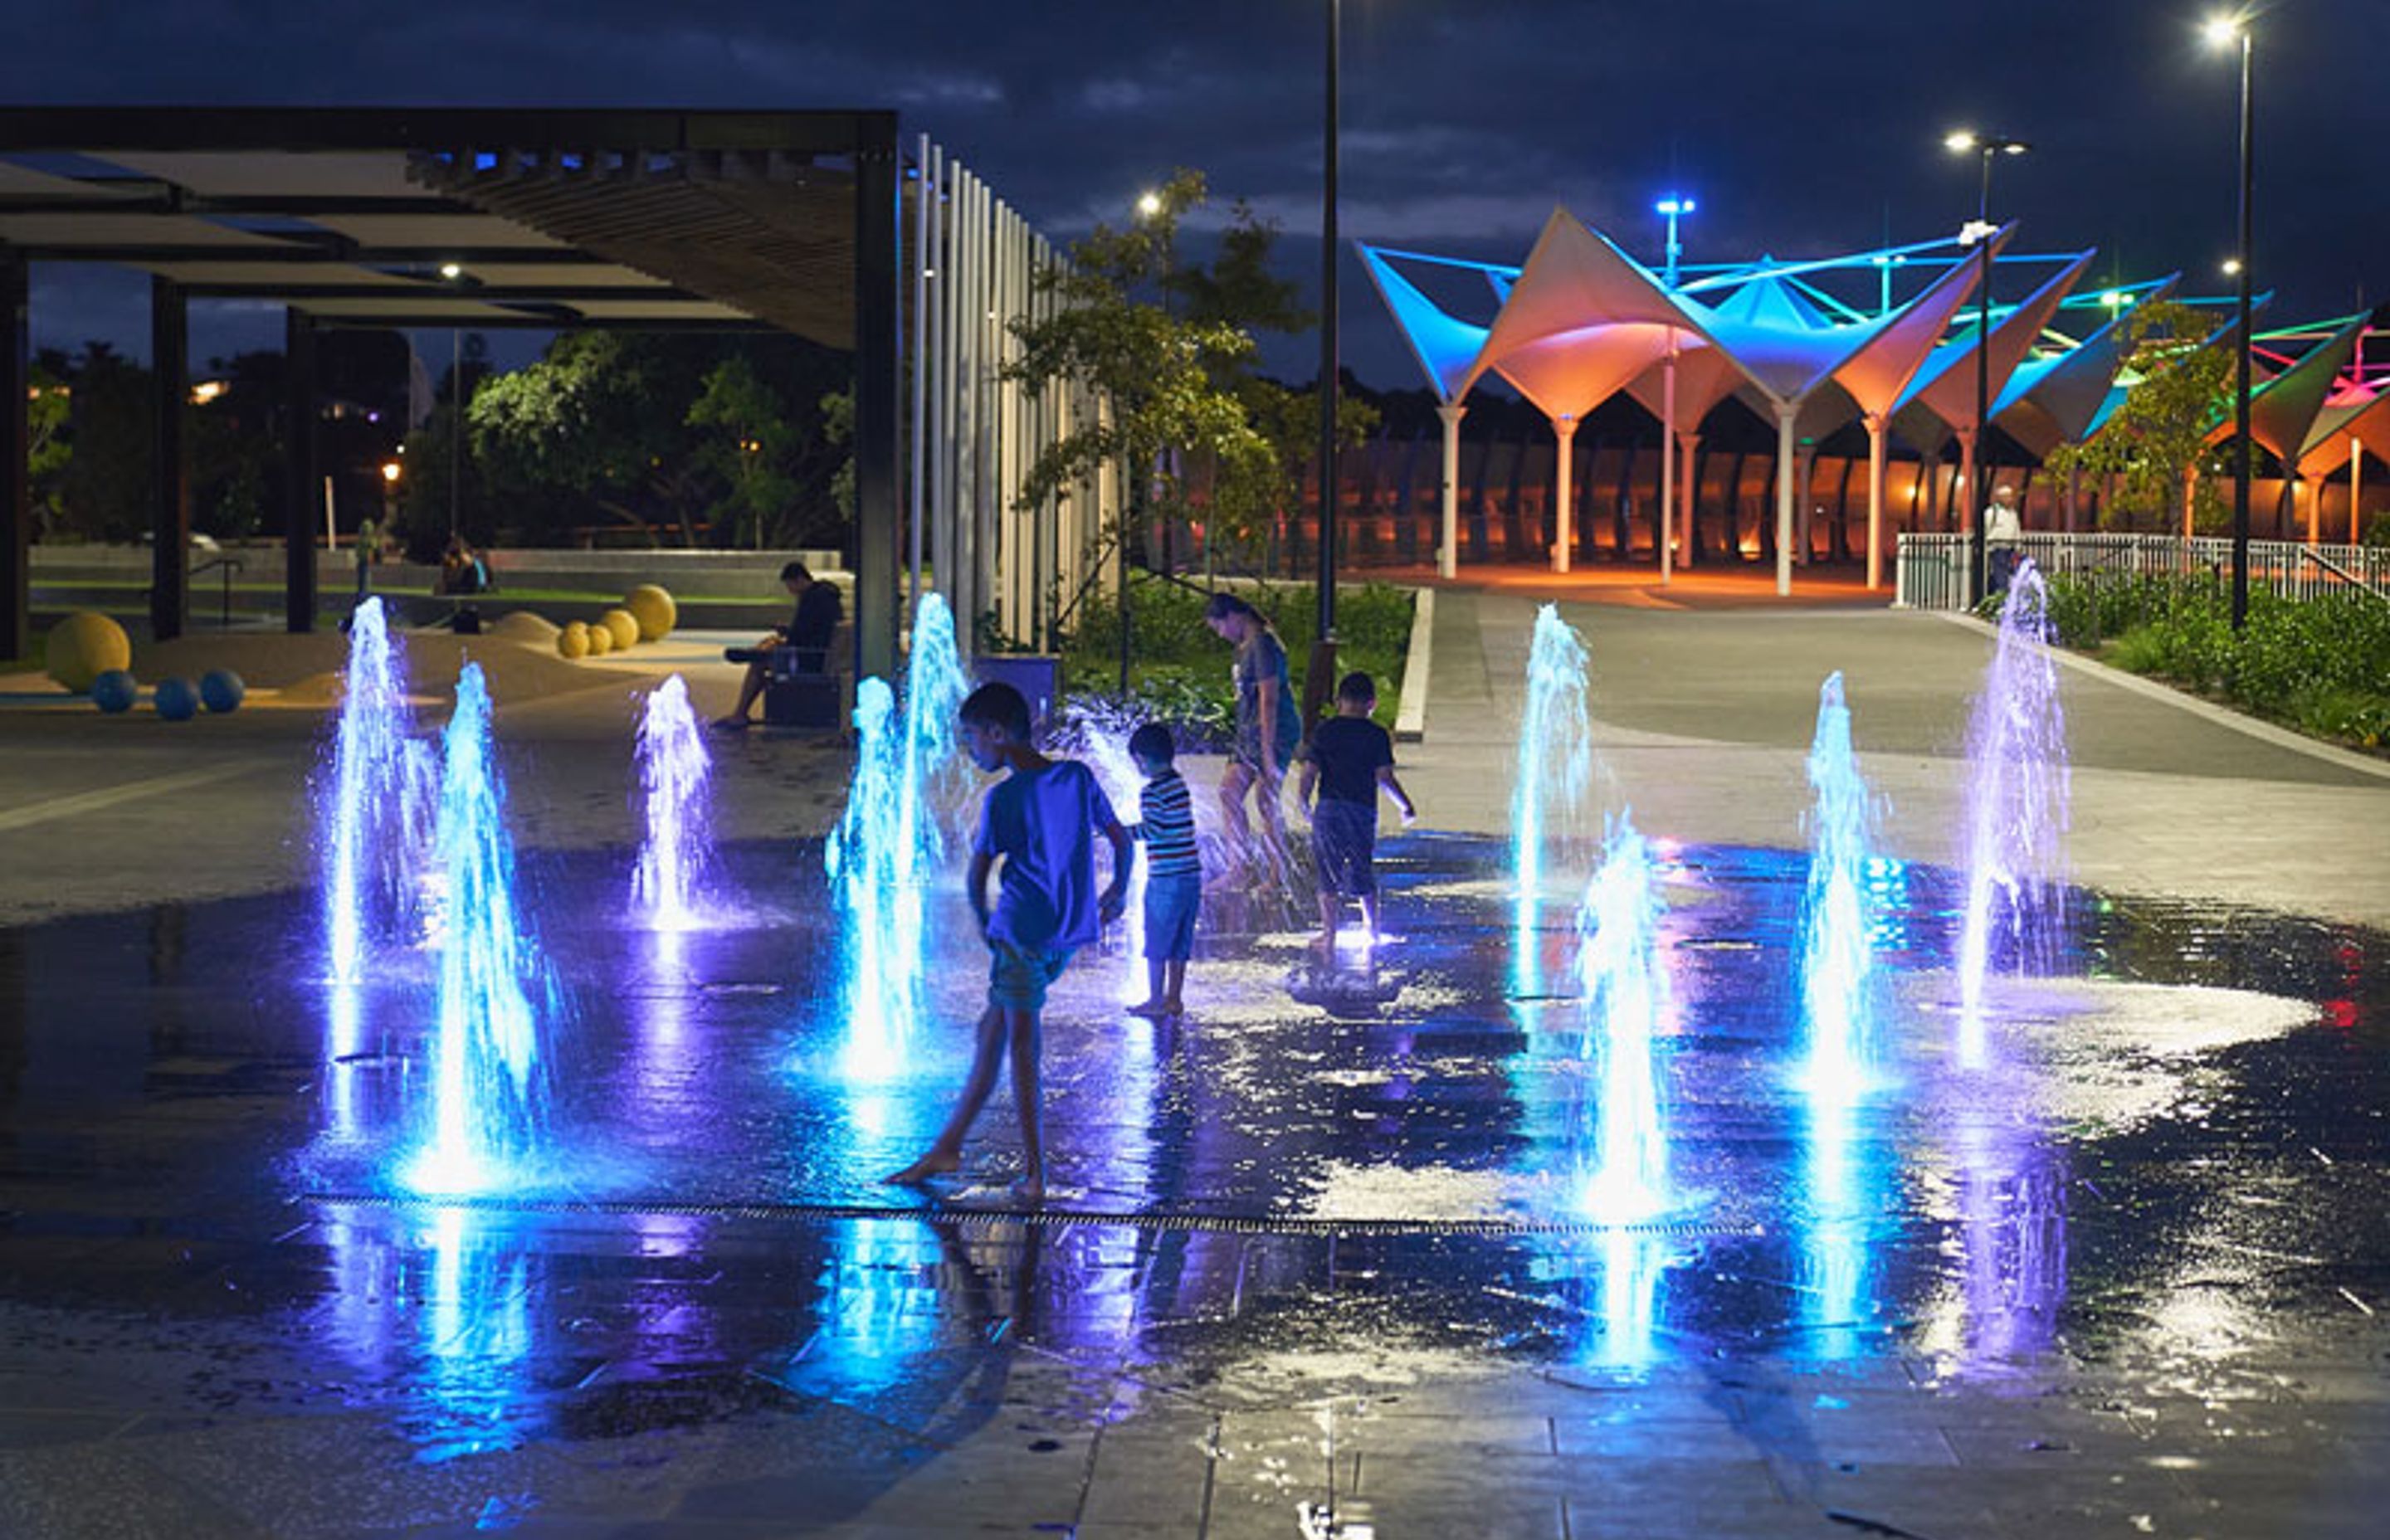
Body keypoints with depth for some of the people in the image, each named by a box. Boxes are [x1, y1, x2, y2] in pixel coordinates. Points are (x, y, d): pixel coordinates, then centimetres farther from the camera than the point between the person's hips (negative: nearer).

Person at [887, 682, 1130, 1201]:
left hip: (1023, 929, -7)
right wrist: (1116, 893, 27)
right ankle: (949, 1144, 22)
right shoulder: (1079, 777, 4)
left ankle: (1035, 1172, -6)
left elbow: (977, 875, -6)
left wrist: (984, 921, 12)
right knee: (992, 1028, 16)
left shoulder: (1002, 799, -12)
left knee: (1021, 1045, -2)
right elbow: (1121, 841, 11)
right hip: (1072, 931, 7)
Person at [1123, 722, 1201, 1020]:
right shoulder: (1180, 783, 11)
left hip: (1165, 879, -8)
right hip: (1191, 872, 8)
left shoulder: (1152, 792, -14)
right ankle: (1174, 999, 18)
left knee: (1157, 944, 4)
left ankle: (1156, 1001, 9)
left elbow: (1151, 830, -21)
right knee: (1180, 943, 13)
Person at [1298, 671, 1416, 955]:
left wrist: (1303, 802, 15)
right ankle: (1373, 931, 21)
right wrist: (1407, 806, 6)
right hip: (1362, 812, 0)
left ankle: (1329, 934, 1)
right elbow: (1384, 777, -6)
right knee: (1363, 874, 15)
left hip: (1327, 810, 0)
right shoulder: (1376, 735, -2)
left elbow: (1310, 773, -1)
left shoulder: (1323, 732, 2)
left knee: (1329, 878, 6)